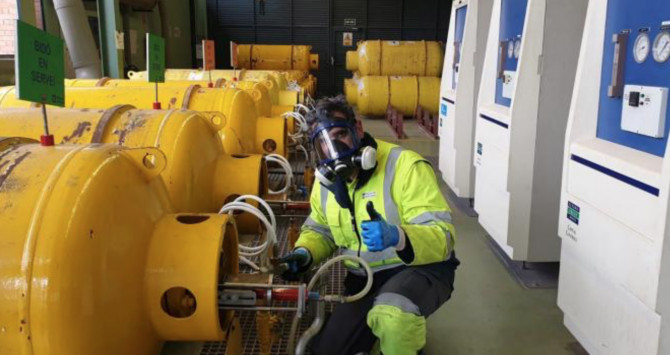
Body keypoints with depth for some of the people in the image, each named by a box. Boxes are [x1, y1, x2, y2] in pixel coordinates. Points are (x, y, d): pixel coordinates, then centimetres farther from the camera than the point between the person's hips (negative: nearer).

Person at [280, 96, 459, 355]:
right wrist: (304, 252, -5)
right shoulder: (326, 180, 1)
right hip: (365, 281, 7)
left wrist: (398, 237, -46)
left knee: (391, 318, -39)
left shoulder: (405, 166, -20)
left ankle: (405, 333, -1)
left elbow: (443, 236, -26)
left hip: (418, 269, -6)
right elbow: (320, 229, 18)